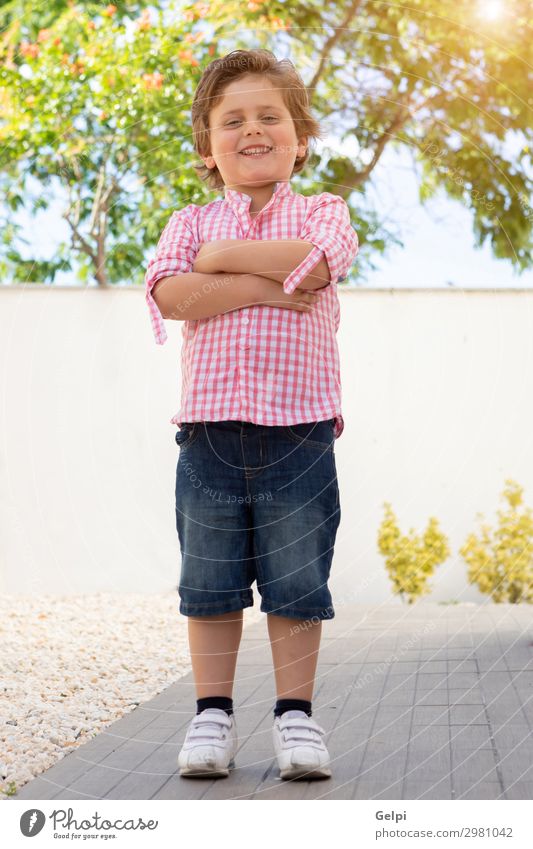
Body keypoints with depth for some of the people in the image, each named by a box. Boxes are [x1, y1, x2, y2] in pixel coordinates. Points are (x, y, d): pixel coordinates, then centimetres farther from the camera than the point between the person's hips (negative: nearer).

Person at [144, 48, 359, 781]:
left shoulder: (321, 210, 8)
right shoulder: (191, 224, 10)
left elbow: (318, 259, -16)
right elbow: (170, 294, -10)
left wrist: (221, 257, -8)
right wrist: (271, 286, -15)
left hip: (299, 430, -1)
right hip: (210, 428, 1)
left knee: (296, 583, 5)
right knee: (209, 583, 7)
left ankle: (296, 713, 18)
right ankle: (213, 713, 19)